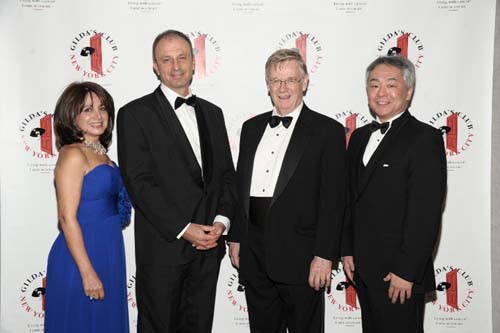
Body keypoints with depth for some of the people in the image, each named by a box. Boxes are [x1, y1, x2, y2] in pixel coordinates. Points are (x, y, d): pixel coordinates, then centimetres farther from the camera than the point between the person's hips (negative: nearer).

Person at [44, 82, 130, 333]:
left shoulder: (100, 153, 10)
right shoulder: (73, 154, -15)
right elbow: (67, 217, -19)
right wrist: (87, 272, -20)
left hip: (107, 254, 8)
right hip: (82, 256, -8)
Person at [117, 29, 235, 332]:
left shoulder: (212, 113, 13)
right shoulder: (135, 114, -5)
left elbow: (227, 174, 12)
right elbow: (138, 182, -12)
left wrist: (221, 220, -4)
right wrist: (183, 228, -15)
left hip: (208, 244, 5)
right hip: (163, 246, -4)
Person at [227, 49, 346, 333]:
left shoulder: (328, 131, -6)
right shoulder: (252, 128, 11)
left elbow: (333, 200, -10)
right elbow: (241, 186, 14)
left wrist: (324, 256, -13)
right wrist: (236, 237, 11)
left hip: (300, 256, -5)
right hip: (254, 256, 5)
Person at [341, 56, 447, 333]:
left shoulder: (424, 138, -11)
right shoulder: (359, 137, 11)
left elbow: (426, 213, -17)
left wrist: (406, 272, -17)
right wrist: (347, 250, 8)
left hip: (399, 273, -6)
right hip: (362, 269, 7)